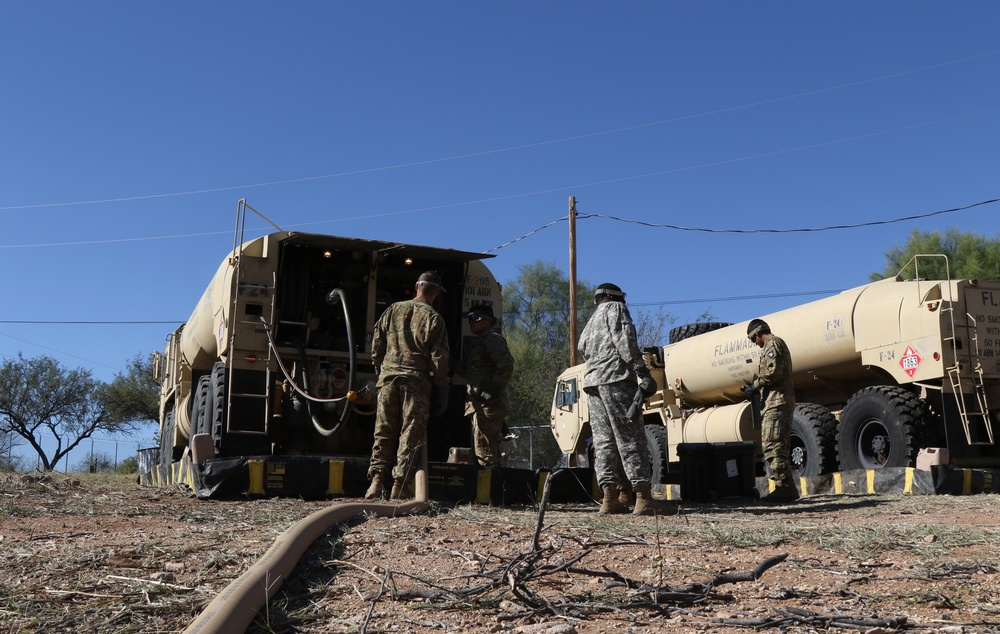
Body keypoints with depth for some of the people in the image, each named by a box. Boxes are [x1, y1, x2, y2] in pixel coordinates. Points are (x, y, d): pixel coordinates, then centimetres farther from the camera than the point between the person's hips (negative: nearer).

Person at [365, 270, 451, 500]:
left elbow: (377, 345, 11)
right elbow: (439, 358, -4)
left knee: (383, 432, 9)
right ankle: (398, 487, -1)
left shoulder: (393, 310, 9)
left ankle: (377, 479, -1)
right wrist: (441, 389, 2)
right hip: (416, 380, -3)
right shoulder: (433, 318, -2)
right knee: (411, 435, 1)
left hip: (389, 376, 3)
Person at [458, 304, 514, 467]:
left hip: (488, 404, -11)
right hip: (481, 404, 11)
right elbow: (472, 372, 28)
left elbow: (506, 364, -21)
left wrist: (493, 389, -23)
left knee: (484, 451, -14)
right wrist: (458, 367, 14)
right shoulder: (480, 342, 26)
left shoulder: (492, 339, -6)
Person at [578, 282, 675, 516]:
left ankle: (610, 498, 0)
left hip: (591, 381, 8)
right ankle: (644, 498, -14)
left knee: (604, 442, 4)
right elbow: (624, 340, -8)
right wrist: (642, 371, -16)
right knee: (631, 439, -10)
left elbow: (582, 349, 23)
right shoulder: (615, 308, 6)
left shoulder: (590, 322, 30)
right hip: (615, 378, -8)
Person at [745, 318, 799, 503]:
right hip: (781, 402, 11)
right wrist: (755, 387, 21)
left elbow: (773, 371, -19)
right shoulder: (777, 344, 27)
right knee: (779, 447, 12)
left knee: (772, 446, -14)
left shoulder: (772, 343, -5)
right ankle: (785, 488, 14)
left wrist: (755, 385, -10)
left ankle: (785, 487, -17)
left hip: (776, 402, -11)